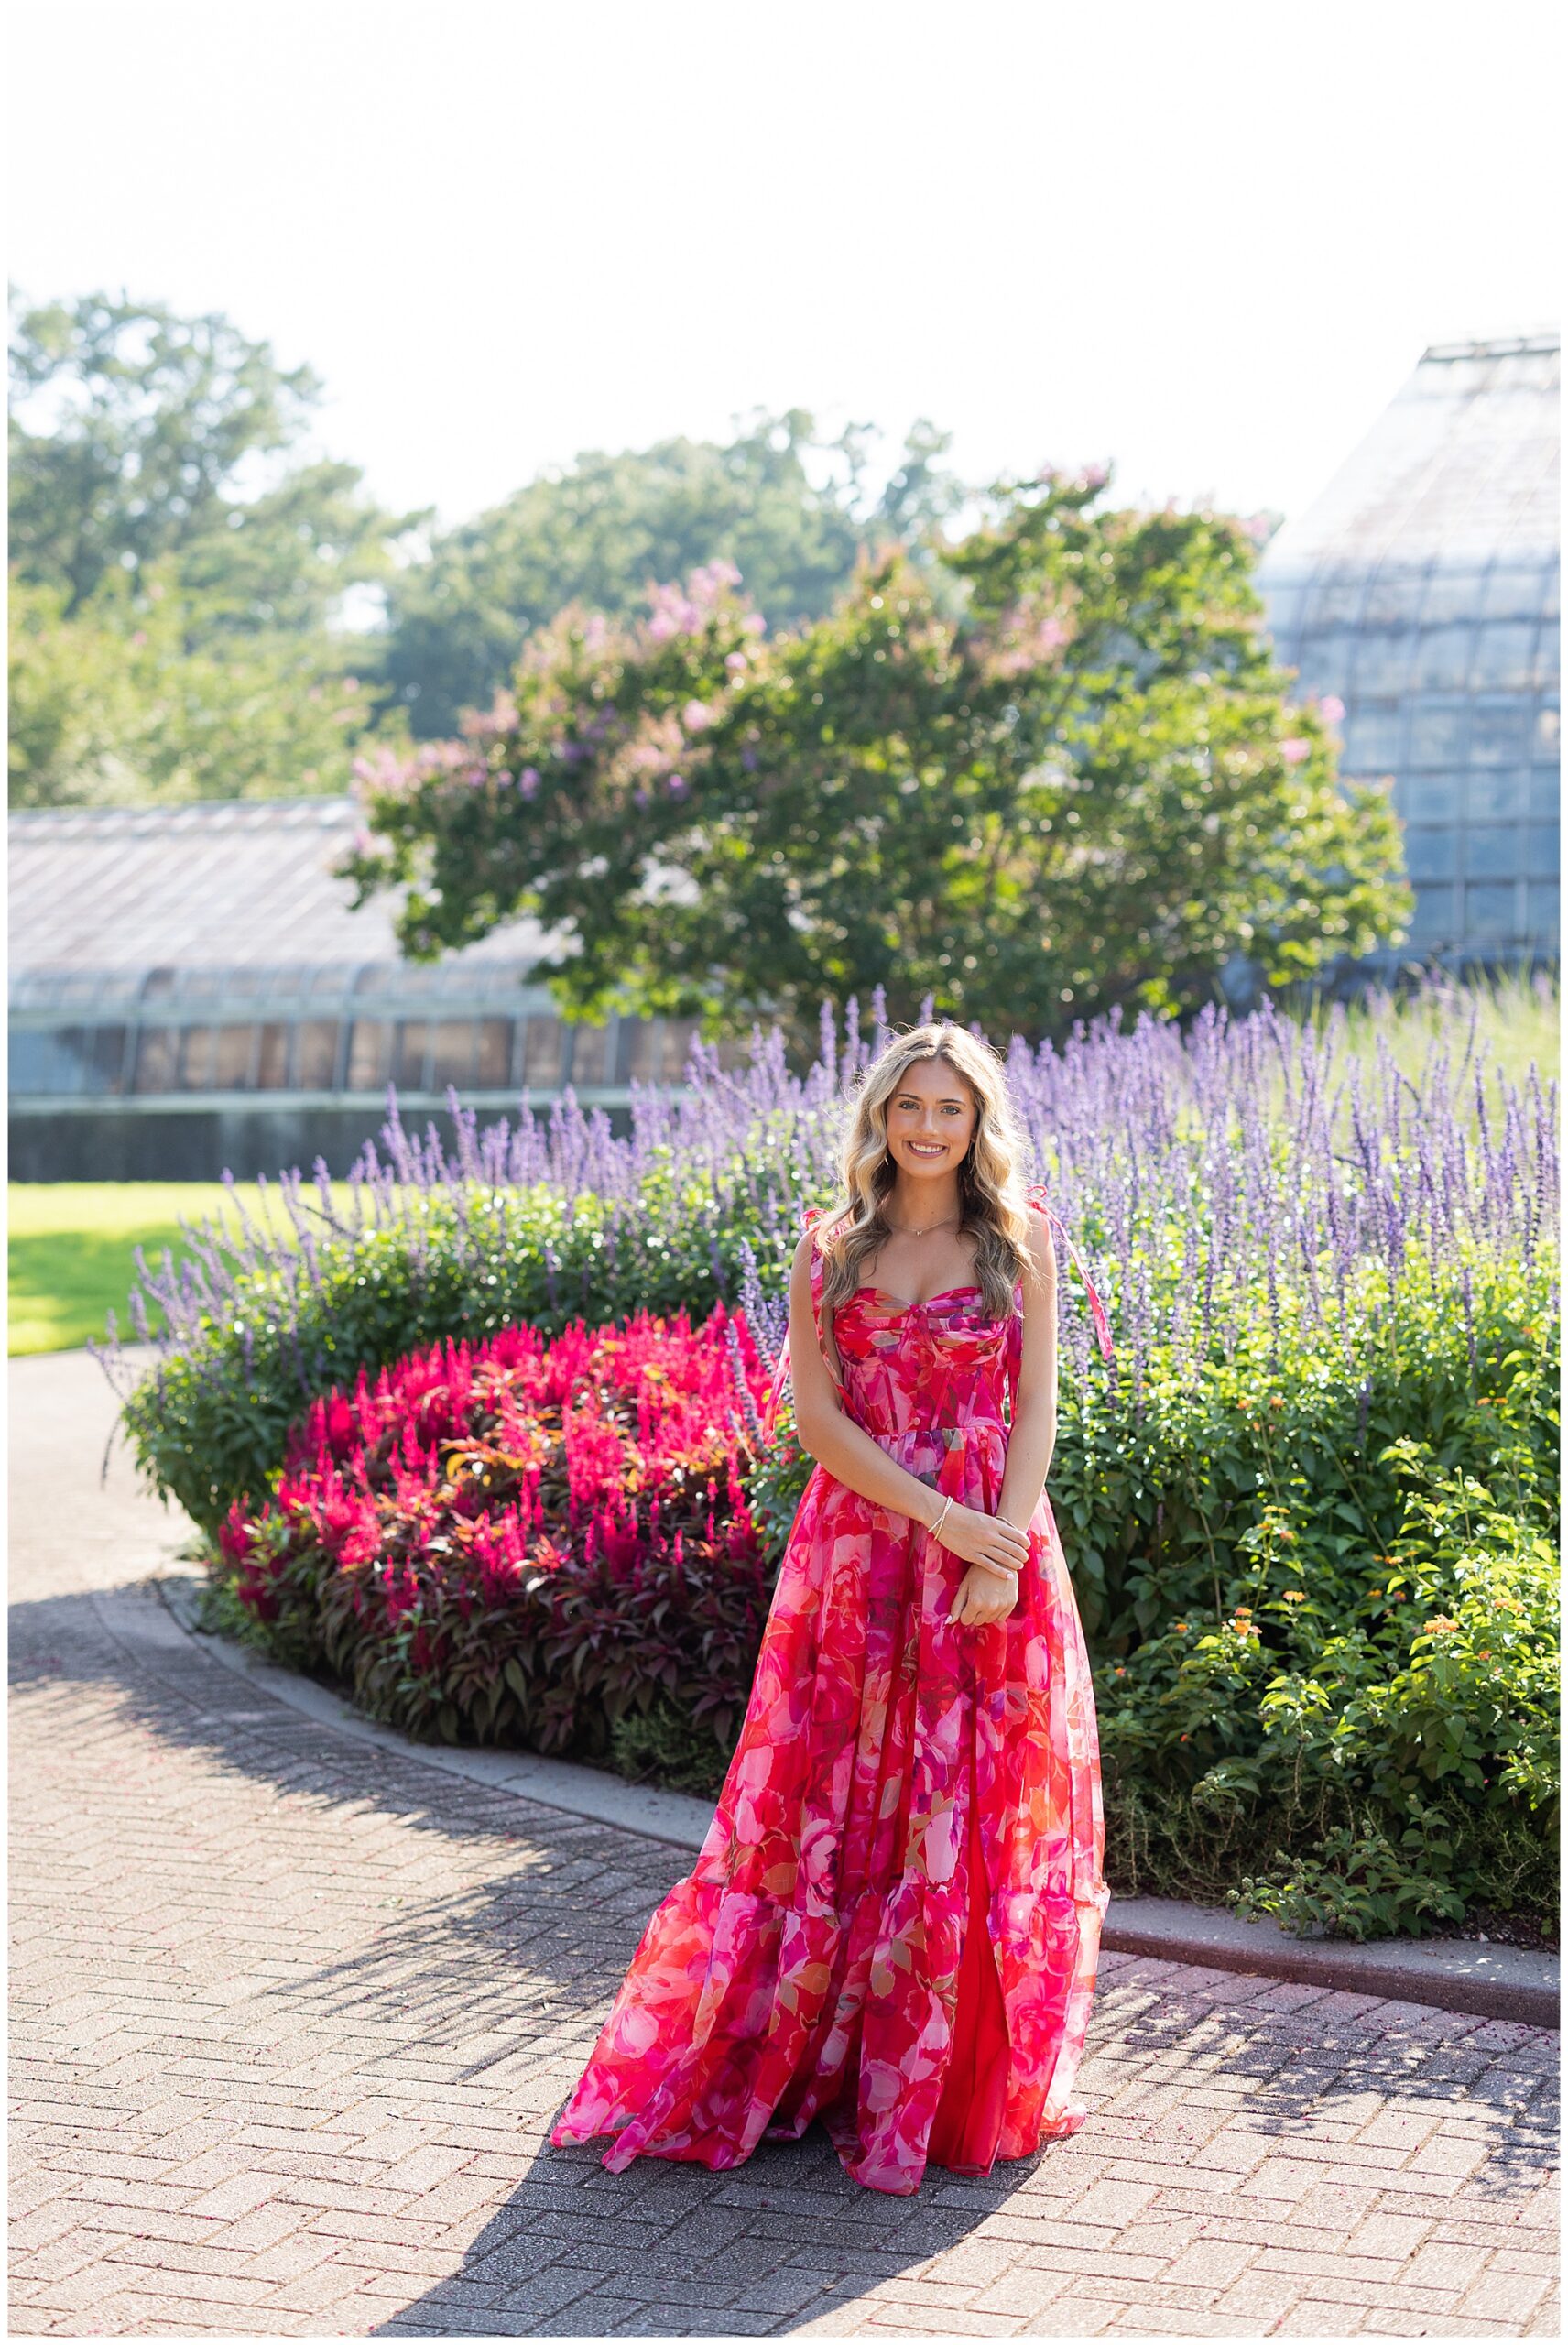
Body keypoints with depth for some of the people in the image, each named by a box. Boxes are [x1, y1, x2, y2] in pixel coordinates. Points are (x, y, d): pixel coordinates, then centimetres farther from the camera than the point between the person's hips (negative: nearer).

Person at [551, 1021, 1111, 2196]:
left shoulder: (1020, 1239, 5)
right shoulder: (830, 1248, 6)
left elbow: (1036, 1406, -1)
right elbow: (817, 1415, -2)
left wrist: (1003, 1553, -13)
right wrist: (939, 1516, -12)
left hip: (997, 1552, -1)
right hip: (859, 1549, 1)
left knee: (982, 1818, 2)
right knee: (839, 1808, 4)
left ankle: (978, 2086, 15)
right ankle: (794, 2064, 18)